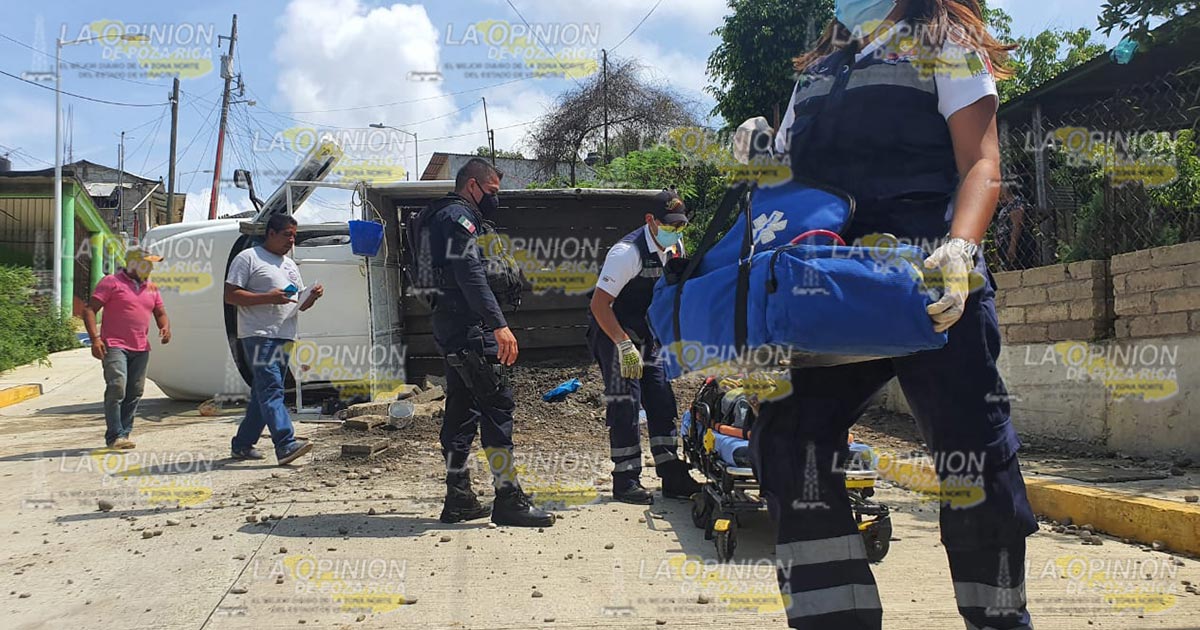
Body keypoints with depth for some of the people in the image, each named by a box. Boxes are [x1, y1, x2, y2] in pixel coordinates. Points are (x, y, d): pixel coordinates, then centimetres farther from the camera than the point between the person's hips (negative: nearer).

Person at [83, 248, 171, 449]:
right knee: (117, 387, -17)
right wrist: (95, 338, -16)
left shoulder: (150, 288, 18)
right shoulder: (111, 282, -1)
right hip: (115, 347, -6)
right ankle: (114, 436, -14)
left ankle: (124, 434, 13)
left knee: (135, 392, 5)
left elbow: (160, 313, 26)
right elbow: (89, 310, -5)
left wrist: (165, 327, 3)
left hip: (141, 349, 6)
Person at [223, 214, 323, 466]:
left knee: (263, 393, 10)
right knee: (271, 389, -16)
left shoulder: (290, 265, 23)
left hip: (284, 337, 8)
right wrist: (268, 298, -18)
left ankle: (242, 444, 20)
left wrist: (312, 296, 2)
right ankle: (286, 445, -25)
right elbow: (230, 295, -9)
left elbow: (301, 304, 25)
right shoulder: (248, 258, -1)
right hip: (258, 335, -8)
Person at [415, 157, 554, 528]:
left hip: (450, 329, 11)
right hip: (469, 327, -11)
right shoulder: (459, 216, -8)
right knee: (498, 406, -9)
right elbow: (471, 274, -21)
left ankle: (458, 500, 15)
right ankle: (508, 500, -8)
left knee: (461, 411, 11)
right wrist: (499, 325, -26)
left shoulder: (443, 217, 25)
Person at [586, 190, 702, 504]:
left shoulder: (675, 248, 1)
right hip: (613, 333, -7)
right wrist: (625, 346, -28)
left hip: (647, 335, 8)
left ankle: (673, 477, 13)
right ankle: (625, 482, 2)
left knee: (662, 401, 5)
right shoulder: (627, 252, -24)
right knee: (625, 405, -8)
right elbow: (599, 304, -26)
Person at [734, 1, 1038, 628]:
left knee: (970, 451, -5)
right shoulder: (816, 70, 27)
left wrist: (959, 250, -20)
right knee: (787, 436, -10)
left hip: (930, 286, -4)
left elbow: (981, 164, -1)